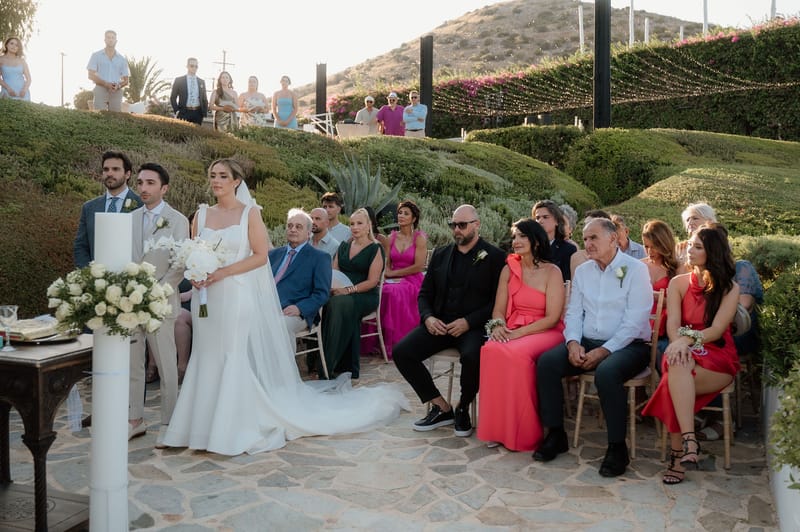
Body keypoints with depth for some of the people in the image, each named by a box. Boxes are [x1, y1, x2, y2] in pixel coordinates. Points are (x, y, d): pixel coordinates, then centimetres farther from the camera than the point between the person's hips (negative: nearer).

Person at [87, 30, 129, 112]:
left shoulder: (122, 59, 15)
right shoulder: (96, 55, 10)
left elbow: (126, 80, 13)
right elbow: (91, 75, 2)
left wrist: (118, 86, -10)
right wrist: (106, 84, -13)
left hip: (116, 92, 2)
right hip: (101, 90, -1)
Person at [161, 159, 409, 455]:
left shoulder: (250, 213, -3)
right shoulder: (202, 214, 10)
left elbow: (260, 255, -9)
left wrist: (223, 272, -16)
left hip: (240, 297, -4)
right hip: (208, 299, 4)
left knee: (239, 360, -3)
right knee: (209, 360, 7)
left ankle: (243, 429, 9)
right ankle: (207, 424, 18)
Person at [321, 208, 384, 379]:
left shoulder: (375, 249, 2)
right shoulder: (344, 246, 20)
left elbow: (372, 281, -7)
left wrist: (348, 290, -19)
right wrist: (331, 285, -8)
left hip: (365, 296, -4)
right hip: (340, 293, 4)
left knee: (343, 303, -36)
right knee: (332, 303, -32)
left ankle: (328, 367, -34)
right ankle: (348, 367, -27)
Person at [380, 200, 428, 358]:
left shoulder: (420, 238, 0)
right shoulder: (391, 238, 15)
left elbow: (418, 266, -8)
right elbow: (386, 265, 15)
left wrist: (393, 273, -6)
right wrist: (387, 273, -8)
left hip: (412, 281, -4)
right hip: (394, 281, 4)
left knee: (393, 293, -34)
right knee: (384, 291, -29)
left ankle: (396, 346, -25)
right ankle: (384, 345, -21)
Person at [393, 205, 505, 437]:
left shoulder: (494, 257, 0)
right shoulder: (440, 254, 15)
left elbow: (497, 302, -6)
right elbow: (424, 293, 16)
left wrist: (468, 322, -17)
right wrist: (428, 317, -4)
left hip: (473, 326, -5)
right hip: (439, 323, 5)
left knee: (472, 356, -36)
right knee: (401, 352, -16)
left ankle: (463, 408, -4)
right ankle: (441, 408, -2)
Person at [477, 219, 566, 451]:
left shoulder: (552, 272, -3)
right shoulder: (509, 270, 11)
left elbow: (552, 319, -9)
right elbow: (498, 309, 9)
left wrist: (520, 333, -19)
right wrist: (498, 326, -13)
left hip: (544, 333, -4)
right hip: (512, 331, 4)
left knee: (517, 354, -35)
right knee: (491, 350, -30)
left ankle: (522, 432, -19)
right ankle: (497, 427, -18)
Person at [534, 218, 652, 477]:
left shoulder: (635, 270, -5)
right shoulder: (582, 271, 13)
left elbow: (635, 322, -13)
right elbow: (573, 312, 11)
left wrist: (604, 351, -20)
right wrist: (573, 342, -9)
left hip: (627, 345, -5)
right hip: (586, 342, 6)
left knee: (606, 373, -36)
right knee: (546, 362, -18)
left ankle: (617, 447, -19)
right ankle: (555, 434, -6)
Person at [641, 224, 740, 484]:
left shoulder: (729, 288, 4)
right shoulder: (678, 283, 12)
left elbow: (717, 329, -9)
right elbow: (673, 324, -2)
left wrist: (688, 339, -27)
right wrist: (680, 344, -24)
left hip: (718, 358, -2)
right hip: (685, 355, 2)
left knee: (675, 382, -35)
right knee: (678, 366, -37)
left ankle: (679, 454, -32)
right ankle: (689, 440, -41)